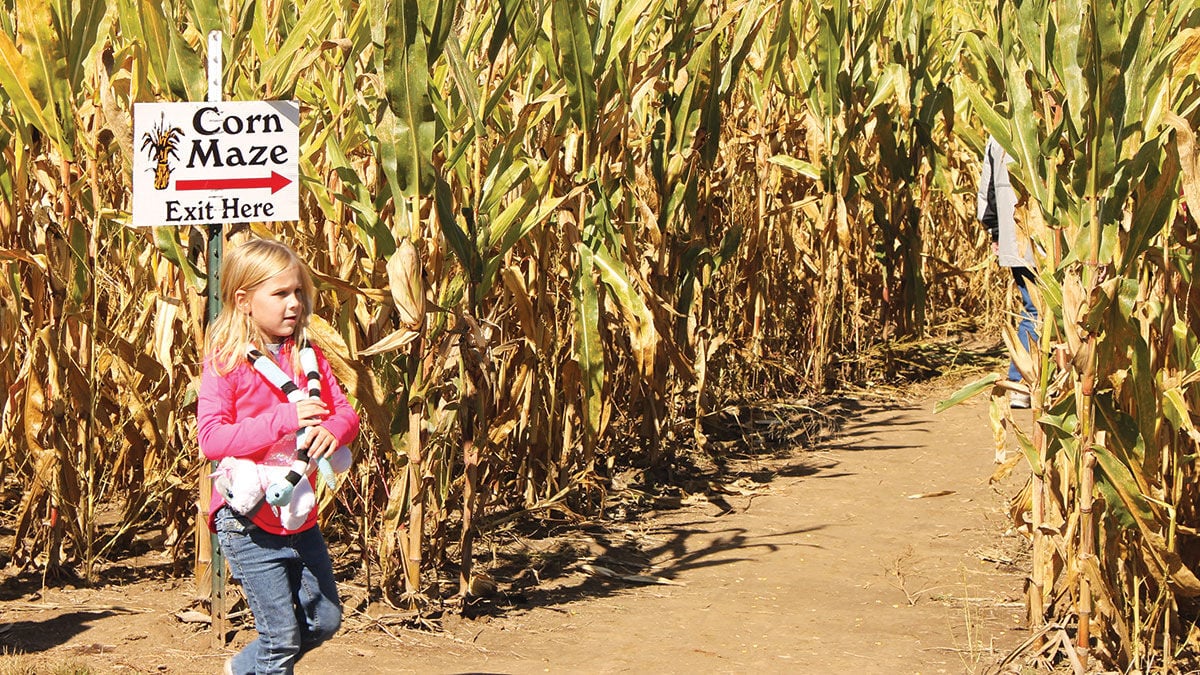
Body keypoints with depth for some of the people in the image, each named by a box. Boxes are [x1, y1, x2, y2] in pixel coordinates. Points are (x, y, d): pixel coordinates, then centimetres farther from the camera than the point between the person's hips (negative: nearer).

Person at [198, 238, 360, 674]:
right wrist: (283, 419, -27)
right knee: (282, 635, -3)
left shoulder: (308, 357, 6)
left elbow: (346, 413, 5)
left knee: (324, 620, 15)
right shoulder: (224, 365, -11)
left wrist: (333, 429, -20)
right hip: (248, 520, -6)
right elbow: (211, 438, -20)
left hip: (300, 517, 6)